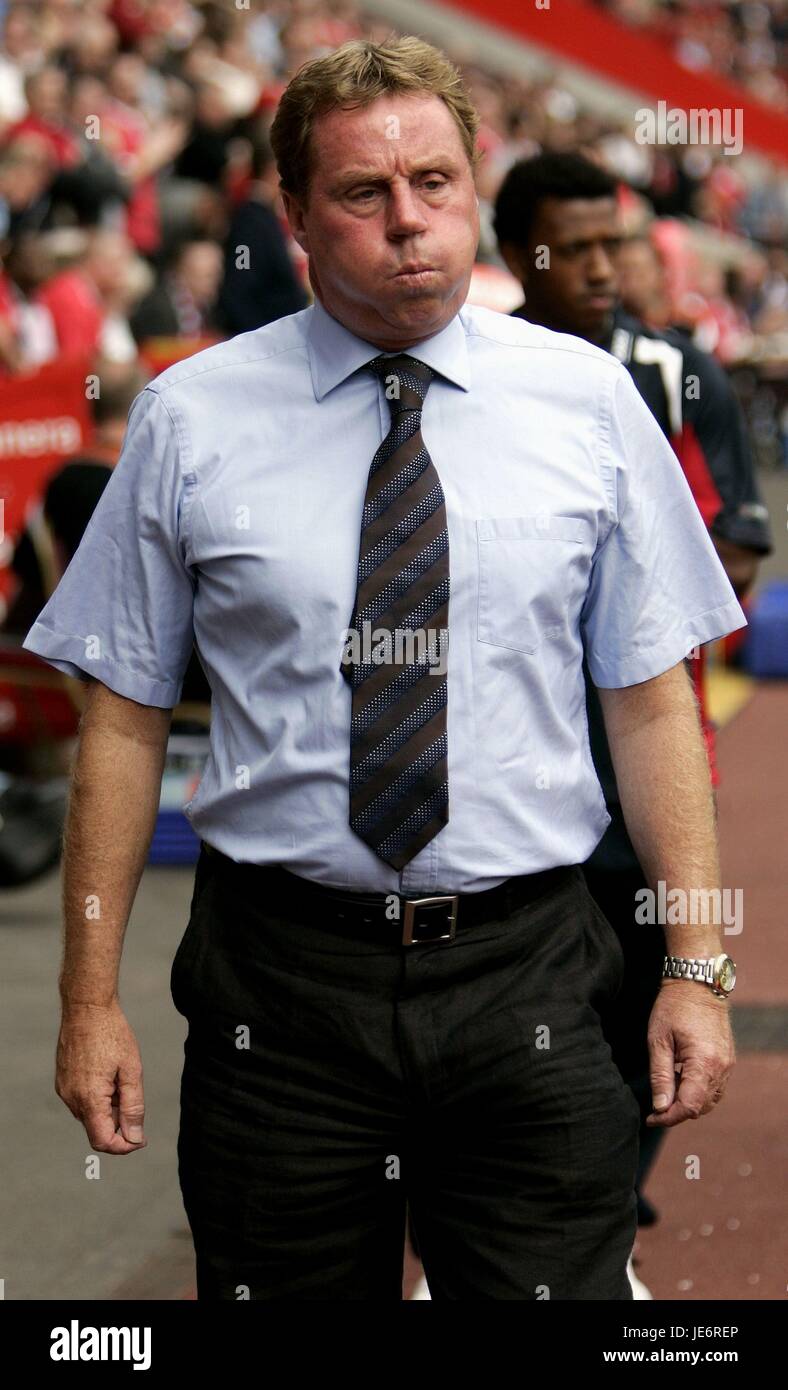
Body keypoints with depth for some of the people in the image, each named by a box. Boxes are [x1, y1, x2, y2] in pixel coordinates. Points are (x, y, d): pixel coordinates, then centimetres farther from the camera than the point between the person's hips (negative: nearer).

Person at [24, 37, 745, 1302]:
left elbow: (652, 698, 3)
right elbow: (125, 716, 2)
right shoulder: (191, 420, 1)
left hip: (525, 976, 0)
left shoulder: (588, 403, 3)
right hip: (280, 983, 0)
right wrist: (92, 999, -1)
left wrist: (696, 966, -3)